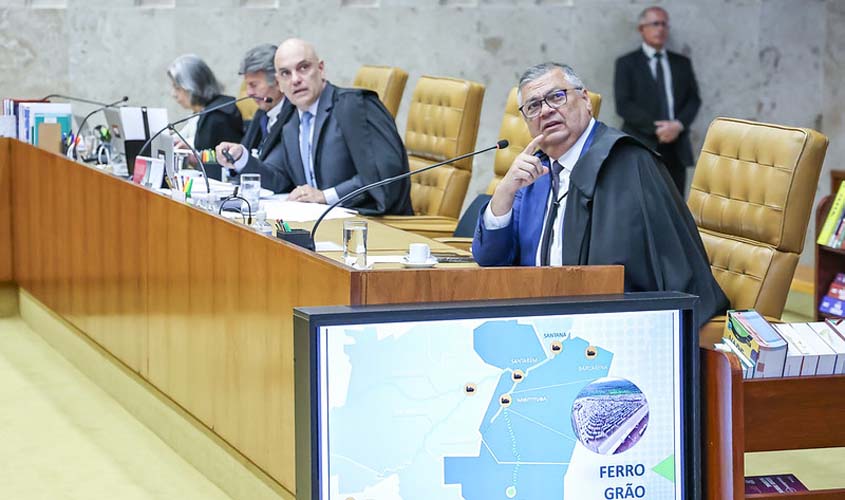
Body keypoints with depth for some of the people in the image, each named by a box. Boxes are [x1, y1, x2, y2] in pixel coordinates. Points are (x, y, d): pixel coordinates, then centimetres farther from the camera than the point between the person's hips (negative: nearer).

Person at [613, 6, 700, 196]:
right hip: (641, 147, -4)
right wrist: (655, 128, -15)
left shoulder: (682, 63, 18)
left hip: (676, 148, 4)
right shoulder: (627, 63, 5)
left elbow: (694, 99, 11)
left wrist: (678, 125, -9)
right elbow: (623, 105, -5)